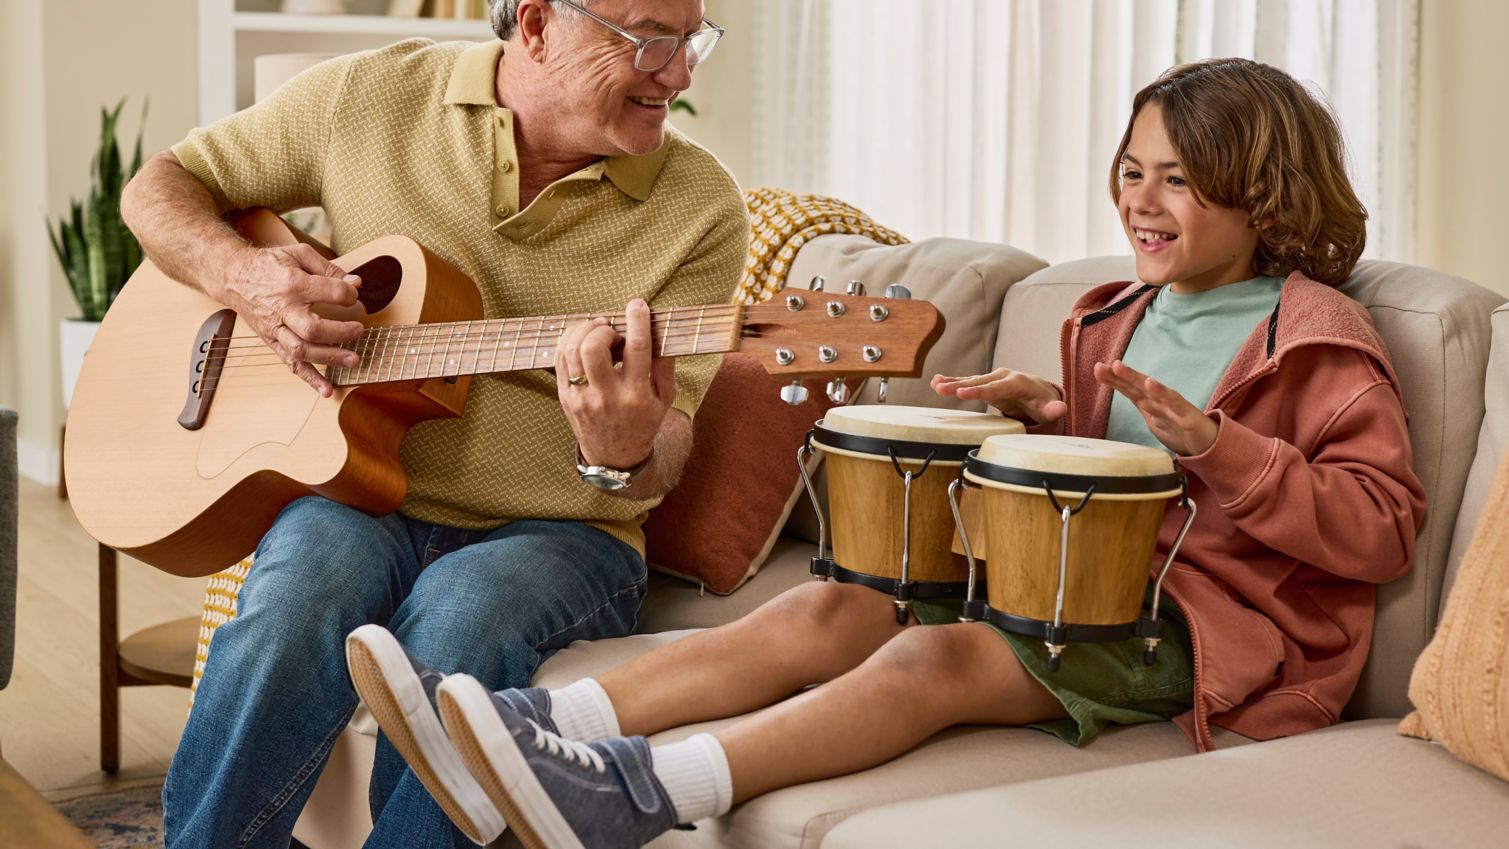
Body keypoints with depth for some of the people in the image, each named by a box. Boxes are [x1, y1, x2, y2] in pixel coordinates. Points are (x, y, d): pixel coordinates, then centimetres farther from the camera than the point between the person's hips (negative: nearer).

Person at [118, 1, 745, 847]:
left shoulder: (700, 209, -4)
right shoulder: (370, 97, 0)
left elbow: (662, 457, -6)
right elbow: (161, 184, 11)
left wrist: (626, 455, -30)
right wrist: (239, 276, -11)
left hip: (556, 532, -1)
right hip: (352, 496, 1)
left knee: (458, 612, -34)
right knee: (299, 593, -32)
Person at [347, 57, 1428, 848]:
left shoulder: (1322, 341, -4)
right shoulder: (1125, 316, 18)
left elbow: (1382, 528, -12)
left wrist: (1217, 447, -21)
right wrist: (1048, 413, 8)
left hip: (1209, 616, -7)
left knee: (936, 657, -32)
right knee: (825, 611, -17)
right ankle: (538, 730, -31)